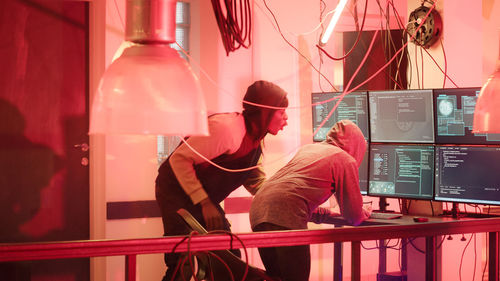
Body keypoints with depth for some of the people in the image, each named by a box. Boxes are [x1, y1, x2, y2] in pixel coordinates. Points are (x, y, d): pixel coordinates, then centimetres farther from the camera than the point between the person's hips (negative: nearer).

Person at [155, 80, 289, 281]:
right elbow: (179, 159, -26)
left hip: (205, 199, 9)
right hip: (177, 192, -9)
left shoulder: (255, 140, 5)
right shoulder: (226, 128, -26)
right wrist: (205, 203, -27)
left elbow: (257, 183, 11)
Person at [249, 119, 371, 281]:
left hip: (257, 208, 8)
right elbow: (353, 217, 15)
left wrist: (325, 213, 49)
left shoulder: (307, 149, 31)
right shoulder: (347, 160, 11)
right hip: (286, 215, -8)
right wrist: (363, 213, 37)